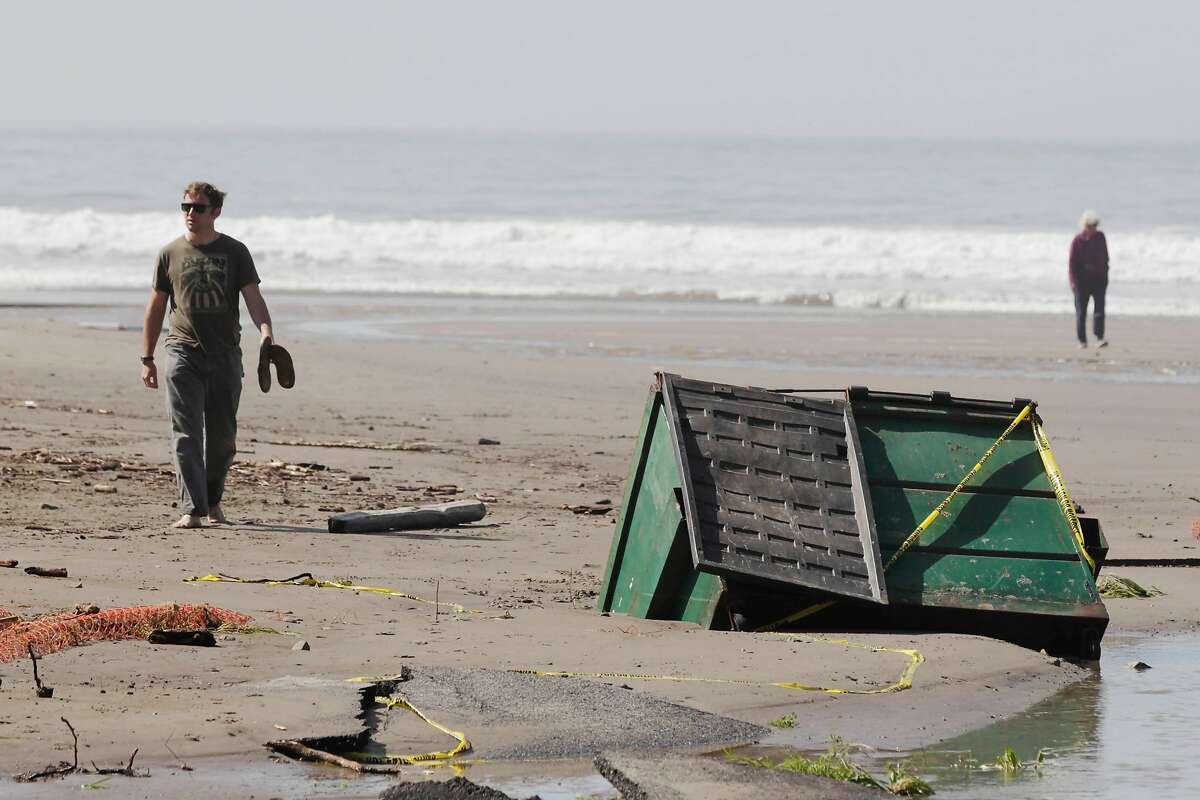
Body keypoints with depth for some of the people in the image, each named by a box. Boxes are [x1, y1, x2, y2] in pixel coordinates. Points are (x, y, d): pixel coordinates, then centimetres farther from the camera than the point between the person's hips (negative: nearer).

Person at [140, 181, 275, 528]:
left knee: (222, 439, 7)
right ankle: (192, 509, -17)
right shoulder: (170, 254, 6)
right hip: (183, 353, -1)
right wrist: (147, 359, 9)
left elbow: (254, 299, -4)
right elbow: (156, 308, 11)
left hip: (225, 356, 1)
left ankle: (212, 500, 28)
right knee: (186, 435, -11)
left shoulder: (235, 252, 5)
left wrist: (266, 333, -23)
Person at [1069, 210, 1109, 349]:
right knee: (1081, 311, 4)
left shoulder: (1100, 237, 3)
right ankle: (1082, 340, 14)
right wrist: (1073, 281, -18)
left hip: (1099, 279, 2)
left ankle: (1099, 338, -16)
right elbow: (1072, 262, -9)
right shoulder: (1078, 240, -8)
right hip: (1082, 280, -2)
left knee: (1099, 309, -11)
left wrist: (1105, 274, 17)